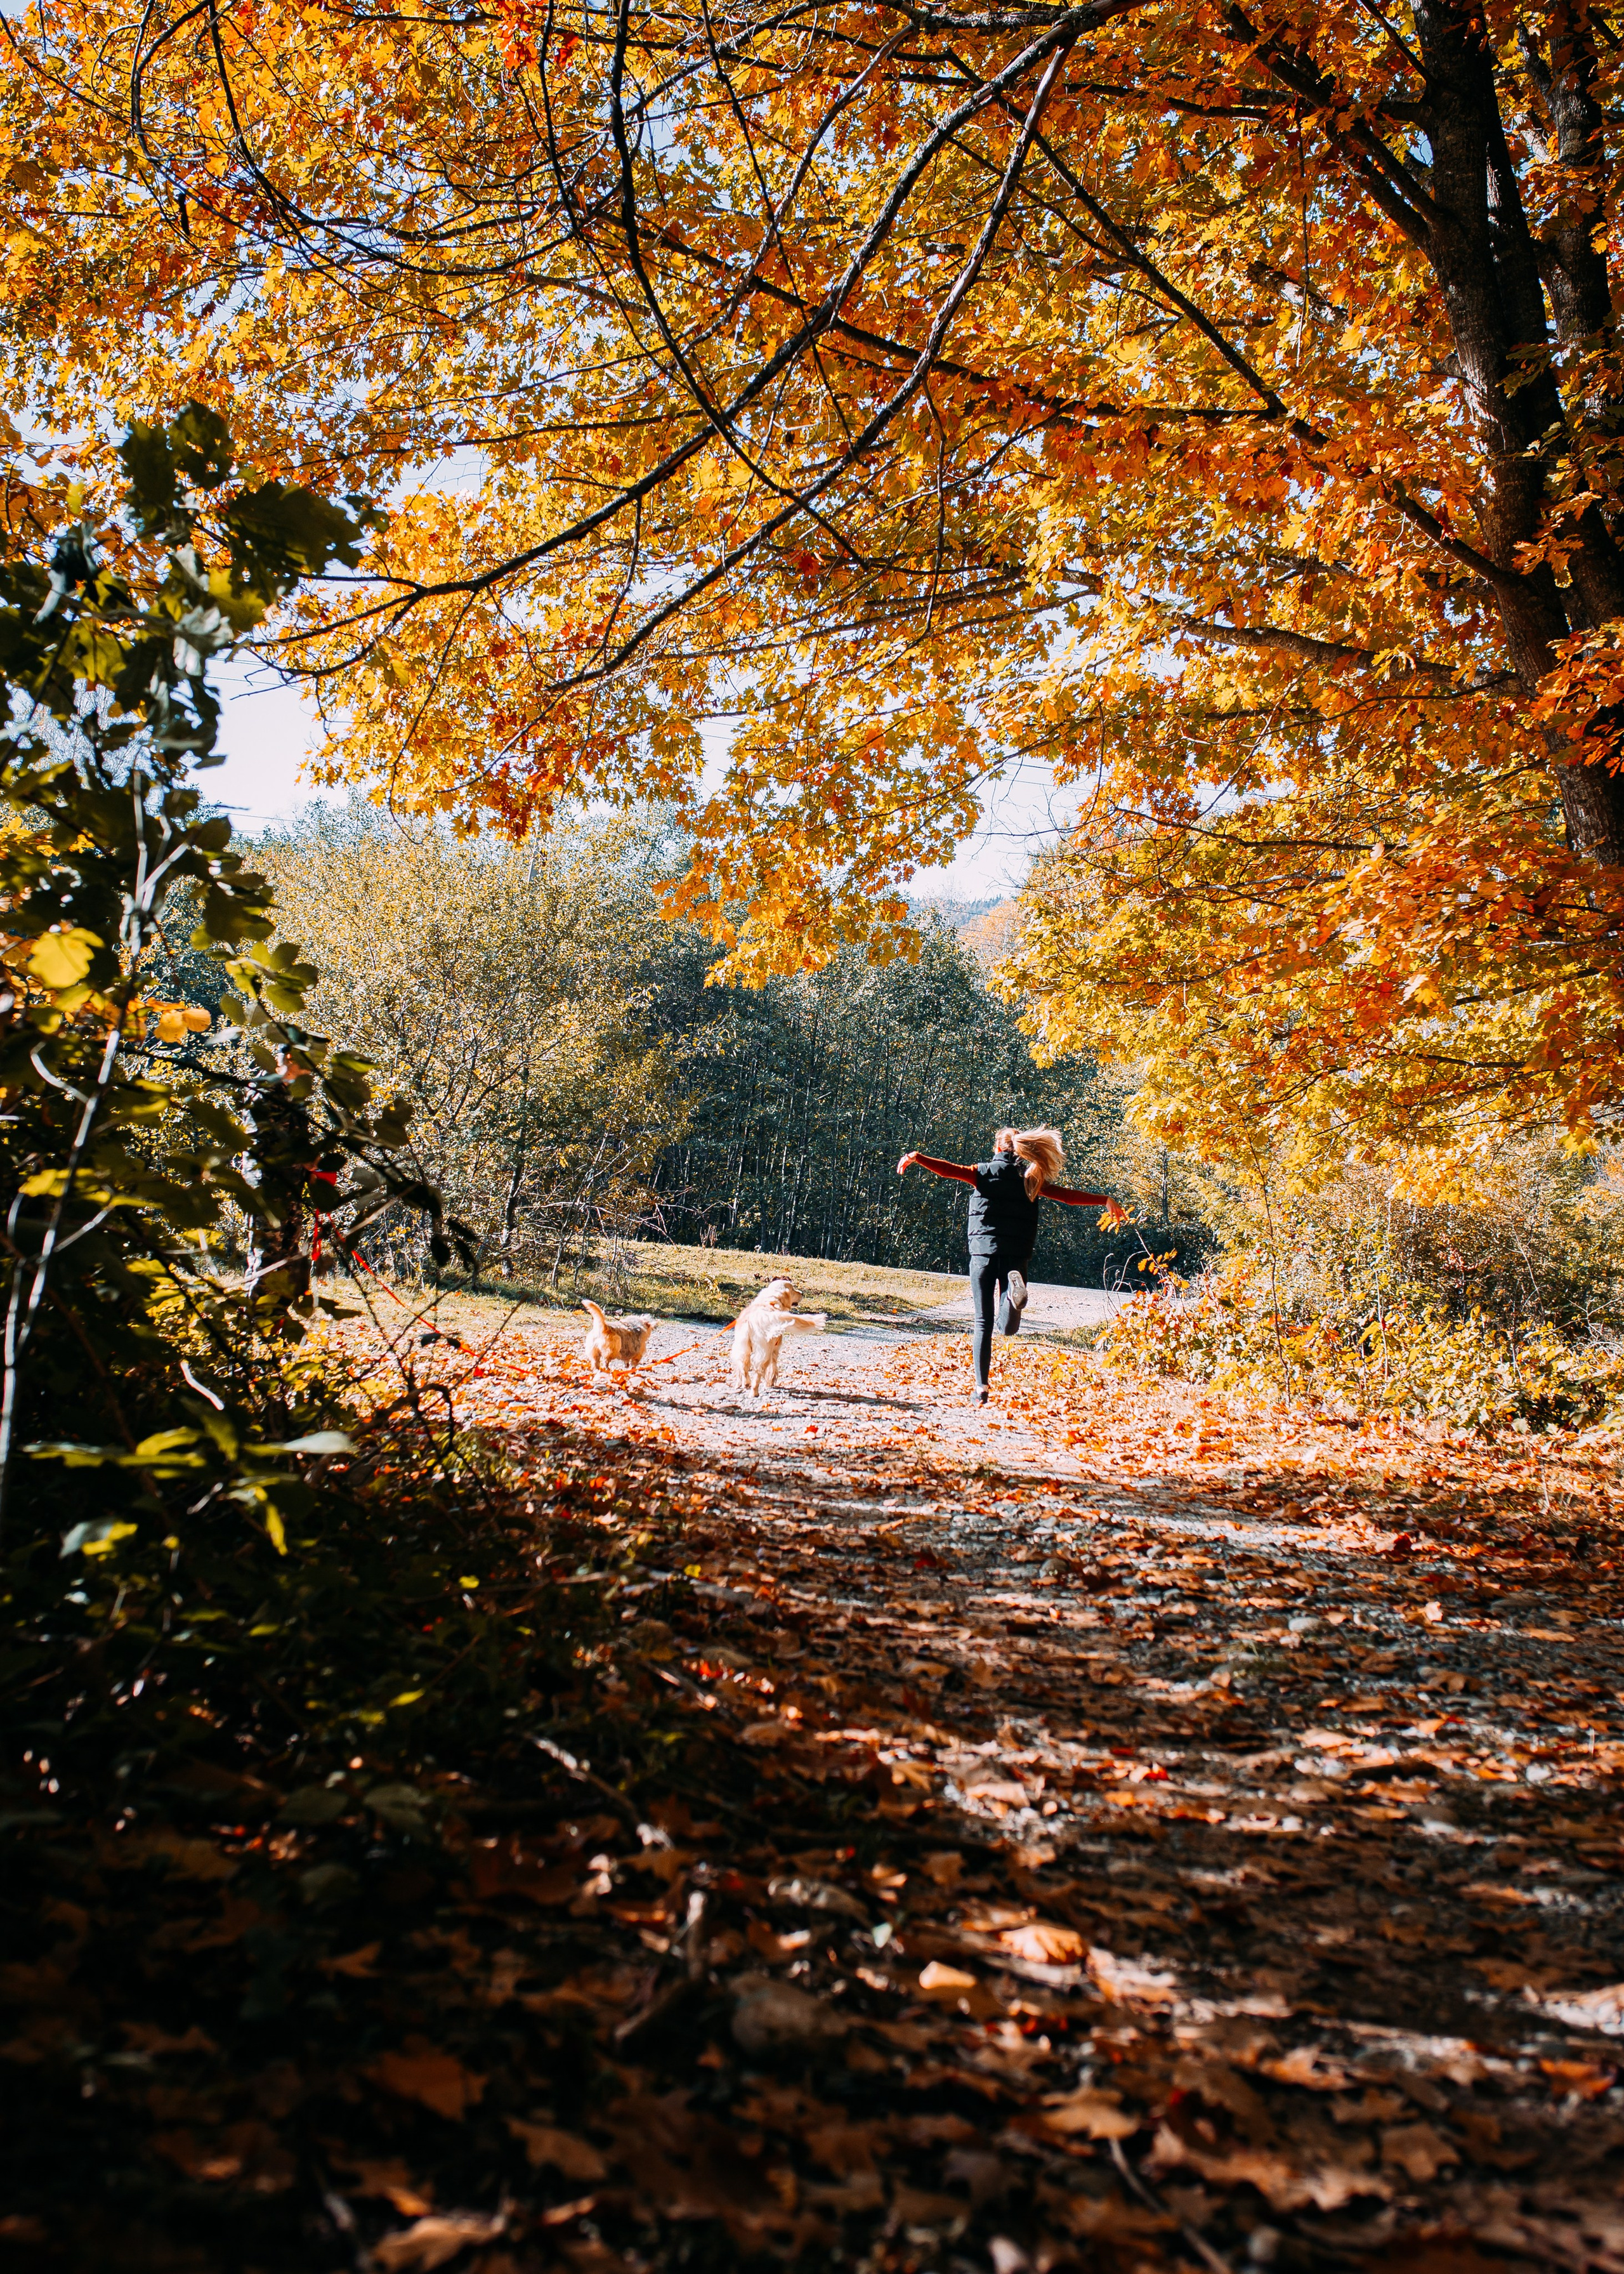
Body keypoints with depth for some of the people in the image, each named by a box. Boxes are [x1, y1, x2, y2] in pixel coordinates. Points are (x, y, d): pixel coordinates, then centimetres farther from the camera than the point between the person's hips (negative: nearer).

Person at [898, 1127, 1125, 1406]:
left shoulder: (984, 1173, 5)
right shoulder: (1031, 1179, 10)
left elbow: (950, 1170, -9)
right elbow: (1068, 1196, 9)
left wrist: (917, 1159, -13)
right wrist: (1106, 1200, 15)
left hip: (983, 1252, -1)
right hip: (1016, 1256, 1)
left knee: (983, 1324, 4)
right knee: (1009, 1328, 3)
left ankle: (981, 1388, -7)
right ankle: (1014, 1292, -29)